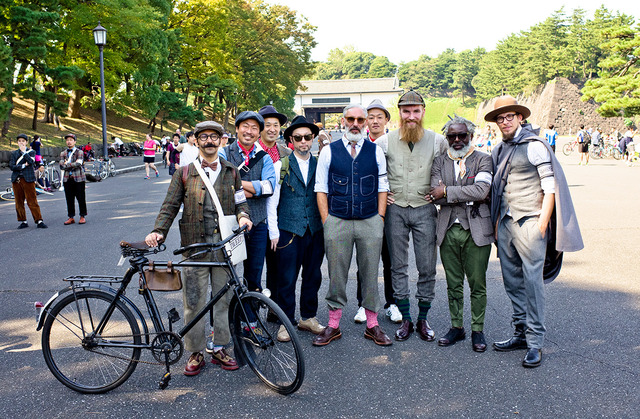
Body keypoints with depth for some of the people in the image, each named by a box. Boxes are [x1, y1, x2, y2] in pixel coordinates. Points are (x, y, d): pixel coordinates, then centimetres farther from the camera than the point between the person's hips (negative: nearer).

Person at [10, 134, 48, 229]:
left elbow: (31, 162, -12)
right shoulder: (14, 153, 14)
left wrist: (24, 152, -8)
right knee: (19, 202, 5)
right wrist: (24, 165, -9)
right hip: (16, 180, 3)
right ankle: (23, 221, 13)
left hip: (28, 179, -3)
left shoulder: (31, 152, 8)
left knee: (32, 201, -6)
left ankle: (39, 221, -3)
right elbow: (12, 166, 1)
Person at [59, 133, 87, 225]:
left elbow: (79, 164, -14)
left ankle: (82, 217, 10)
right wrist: (73, 164, -11)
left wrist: (67, 164, -9)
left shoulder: (79, 152, 2)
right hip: (67, 179, 4)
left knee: (81, 198, 1)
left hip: (78, 179, -3)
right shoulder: (63, 154, 12)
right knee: (69, 199, 6)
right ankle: (71, 217, 14)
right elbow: (62, 166, -1)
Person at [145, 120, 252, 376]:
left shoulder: (231, 172, 11)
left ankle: (219, 349, 23)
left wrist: (243, 215, -9)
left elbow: (240, 201, 13)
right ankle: (196, 353, 16)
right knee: (194, 302, 2)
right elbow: (170, 206, 2)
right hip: (195, 246, -2)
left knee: (224, 299, 8)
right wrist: (159, 231, -13)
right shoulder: (184, 173, 5)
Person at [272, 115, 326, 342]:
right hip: (289, 230, -3)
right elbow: (272, 200, 0)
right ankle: (286, 322, 16)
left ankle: (308, 317, 26)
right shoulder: (281, 166, 0)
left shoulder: (320, 165, 8)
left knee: (313, 276, 10)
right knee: (287, 279, 1)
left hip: (315, 230, 3)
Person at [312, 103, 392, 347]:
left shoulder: (376, 151, 8)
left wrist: (380, 218, 0)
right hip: (337, 222, -1)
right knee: (336, 275, 5)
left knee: (370, 274, 7)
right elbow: (321, 189, 4)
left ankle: (372, 325, 19)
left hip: (370, 222, 1)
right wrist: (326, 221, -3)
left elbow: (383, 188, 9)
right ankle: (333, 326, 17)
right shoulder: (328, 151, 5)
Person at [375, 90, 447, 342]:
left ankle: (423, 319, 19)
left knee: (427, 267, 3)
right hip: (395, 210, 1)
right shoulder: (386, 141, 1)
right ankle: (405, 319, 18)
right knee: (398, 266, 6)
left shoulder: (437, 141, 1)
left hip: (424, 210, 0)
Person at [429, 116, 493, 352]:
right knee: (453, 284, 11)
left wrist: (447, 191, -12)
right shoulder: (439, 162, 10)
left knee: (477, 284, 4)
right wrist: (467, 196, -12)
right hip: (448, 229, 3)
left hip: (476, 229, -3)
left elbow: (481, 190, -15)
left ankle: (478, 331, 17)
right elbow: (435, 195, -4)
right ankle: (456, 327, 24)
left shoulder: (483, 159, 2)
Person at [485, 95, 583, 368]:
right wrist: (496, 223, 14)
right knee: (512, 282, 11)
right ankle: (521, 333, 22)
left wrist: (542, 224, -14)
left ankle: (535, 342, 2)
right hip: (505, 223, 7)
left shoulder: (534, 146, -5)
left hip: (529, 223, -7)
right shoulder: (498, 151, 15)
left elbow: (550, 187, -9)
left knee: (532, 281, -6)